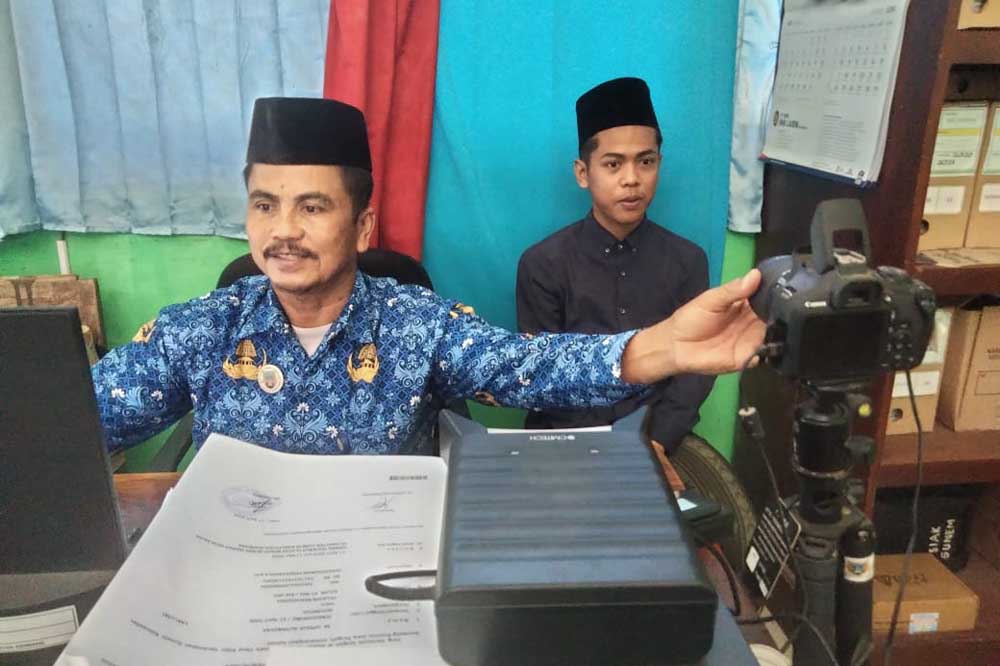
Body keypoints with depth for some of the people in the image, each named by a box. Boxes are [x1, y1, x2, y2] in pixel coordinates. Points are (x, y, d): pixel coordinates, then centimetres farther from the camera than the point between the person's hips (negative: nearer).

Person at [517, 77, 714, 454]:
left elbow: (696, 367, 1)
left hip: (659, 439, 2)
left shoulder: (688, 261, 3)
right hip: (566, 441, -1)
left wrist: (657, 443, -14)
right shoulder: (543, 264, -4)